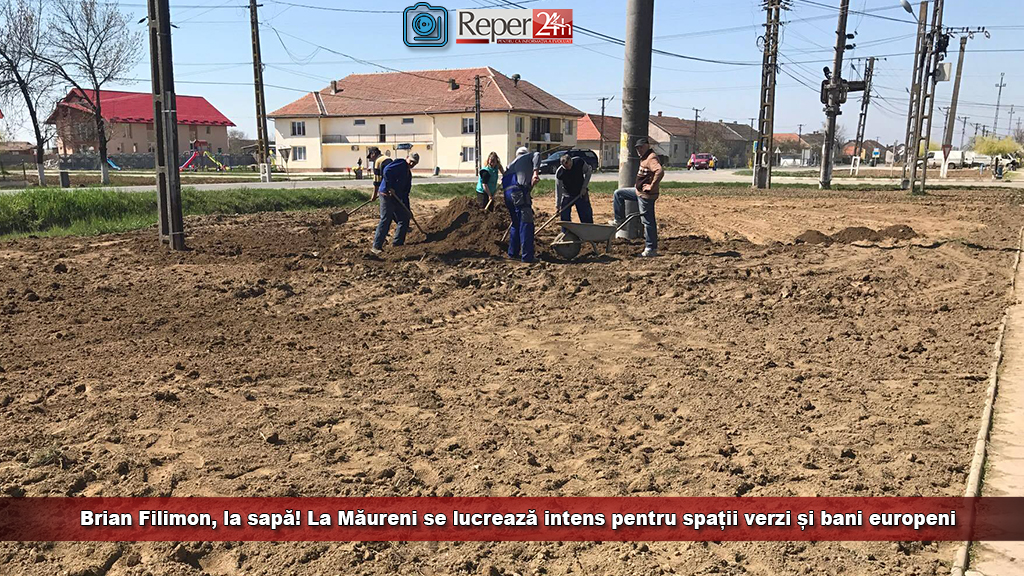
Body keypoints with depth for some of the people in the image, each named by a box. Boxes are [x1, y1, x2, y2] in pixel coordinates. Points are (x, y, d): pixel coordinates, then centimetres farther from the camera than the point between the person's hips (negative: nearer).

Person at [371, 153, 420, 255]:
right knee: (385, 221, -12)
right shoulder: (400, 164, -6)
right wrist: (390, 187, -23)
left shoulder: (408, 174, 20)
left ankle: (397, 243, 20)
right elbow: (387, 171, -24)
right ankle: (376, 246, -9)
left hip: (396, 198, 10)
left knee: (404, 218, 11)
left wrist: (408, 209, 15)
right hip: (387, 194, -10)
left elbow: (405, 193, 20)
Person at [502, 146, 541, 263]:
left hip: (507, 194, 7)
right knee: (526, 224, -8)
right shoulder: (527, 157, 17)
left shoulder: (511, 164, 34)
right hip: (519, 191, -7)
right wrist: (536, 171, -12)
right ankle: (527, 256, -13)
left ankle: (512, 252, 24)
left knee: (516, 223, 21)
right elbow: (537, 156, -5)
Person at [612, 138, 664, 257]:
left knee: (648, 221, -4)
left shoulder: (651, 158, -19)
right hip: (639, 192, 11)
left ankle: (651, 249, 3)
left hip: (646, 195, -11)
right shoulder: (645, 158, 14)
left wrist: (652, 186, -28)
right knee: (618, 194, 18)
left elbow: (660, 171, -36)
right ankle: (619, 220, 22)